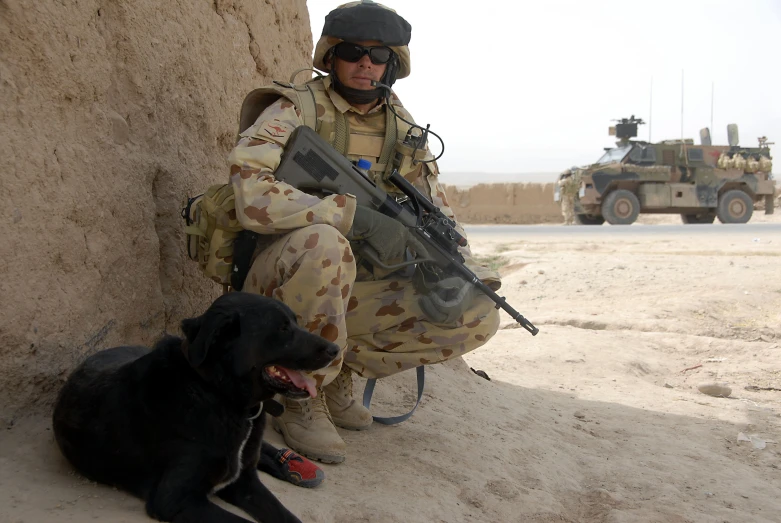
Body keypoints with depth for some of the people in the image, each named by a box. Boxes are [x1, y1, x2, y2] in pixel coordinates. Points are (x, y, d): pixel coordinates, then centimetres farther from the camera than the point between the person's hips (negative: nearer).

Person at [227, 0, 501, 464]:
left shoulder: (405, 133, 7)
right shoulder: (296, 113, -10)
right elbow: (250, 195, -27)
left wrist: (456, 272, -11)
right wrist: (361, 216, -32)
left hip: (350, 294, 5)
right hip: (279, 288, -5)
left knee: (479, 317, -10)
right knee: (322, 243, -39)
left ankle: (339, 370, 4)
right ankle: (301, 400, -16)